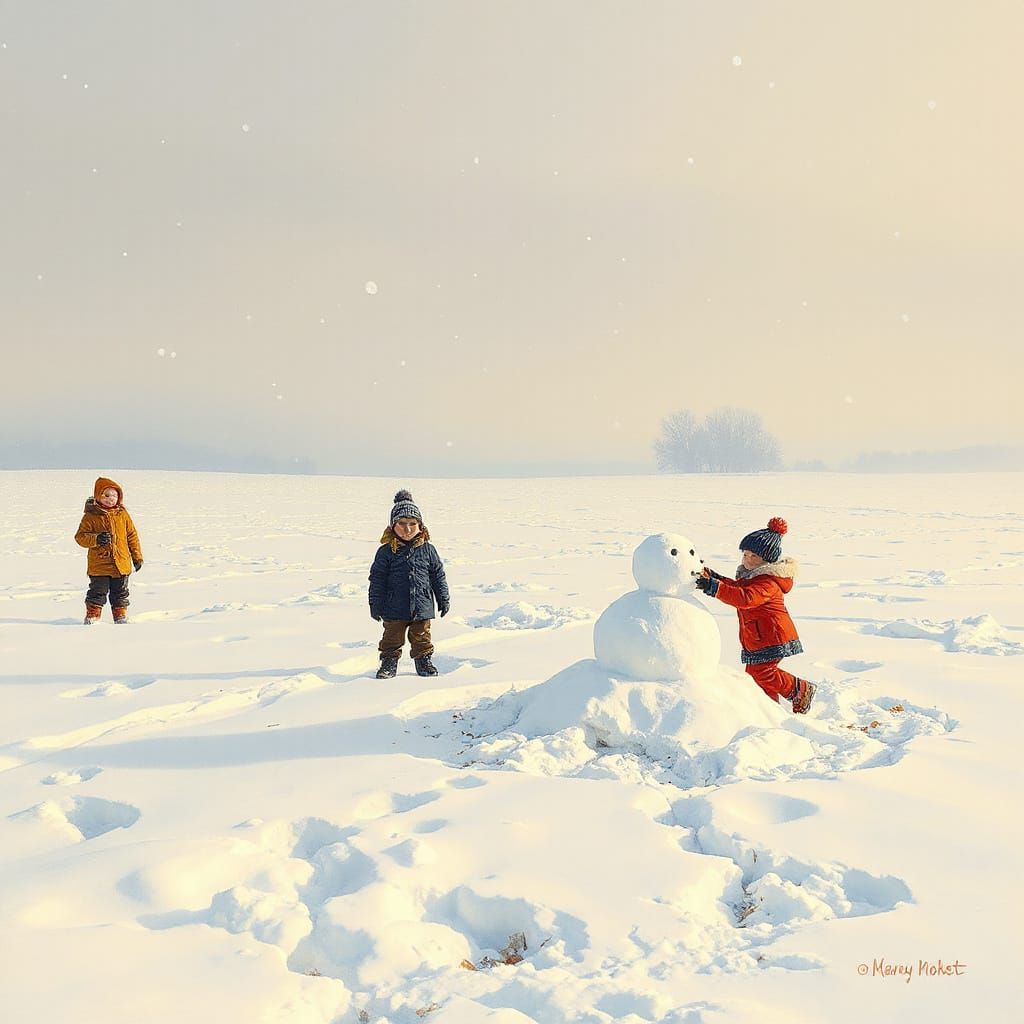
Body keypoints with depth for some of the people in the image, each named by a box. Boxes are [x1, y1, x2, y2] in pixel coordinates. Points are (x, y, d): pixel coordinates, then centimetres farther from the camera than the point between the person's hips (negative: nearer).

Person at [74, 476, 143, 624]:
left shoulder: (123, 515, 6)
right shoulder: (90, 516, -4)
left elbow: (132, 536, 11)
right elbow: (80, 536, -5)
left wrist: (137, 557, 10)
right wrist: (96, 539, -23)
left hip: (121, 564, 3)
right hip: (99, 565, -3)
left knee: (120, 594, 13)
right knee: (97, 593, 2)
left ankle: (121, 617, 24)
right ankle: (92, 617, 14)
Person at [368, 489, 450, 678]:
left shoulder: (428, 550, 0)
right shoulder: (386, 552, -5)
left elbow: (438, 576, 8)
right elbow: (377, 579, -1)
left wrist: (444, 599, 9)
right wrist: (375, 605, -2)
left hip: (422, 607, 1)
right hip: (395, 609, -1)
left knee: (421, 637, 12)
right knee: (392, 638, 8)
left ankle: (424, 662, 26)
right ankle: (388, 663, 21)